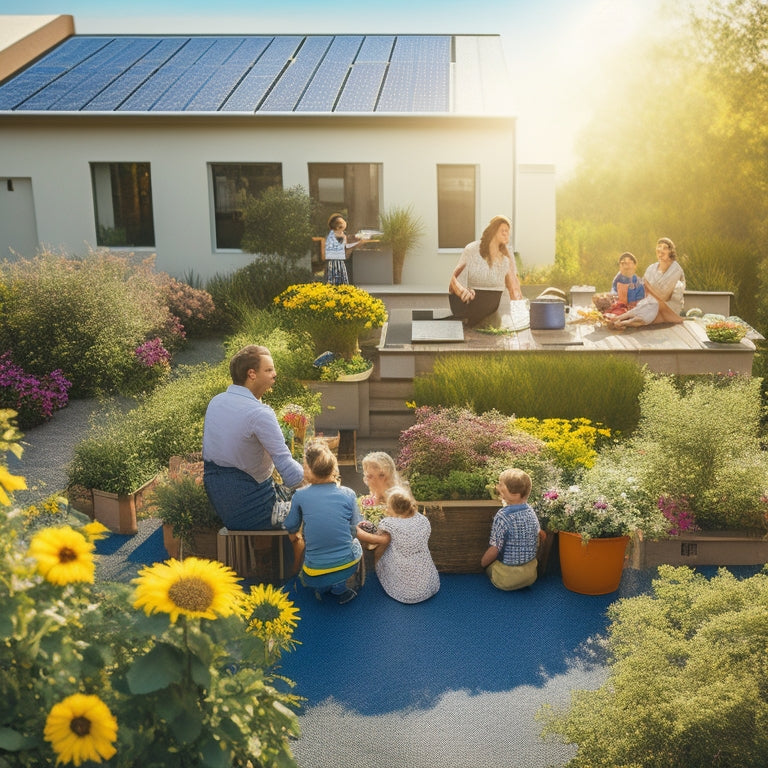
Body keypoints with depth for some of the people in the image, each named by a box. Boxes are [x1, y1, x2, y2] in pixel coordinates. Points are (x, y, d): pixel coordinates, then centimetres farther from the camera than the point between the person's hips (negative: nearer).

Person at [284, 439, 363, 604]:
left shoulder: (300, 496, -11)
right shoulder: (348, 494, -9)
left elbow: (291, 528, 6)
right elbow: (354, 532, 4)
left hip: (315, 575, 2)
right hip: (348, 566, -2)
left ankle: (323, 587, 15)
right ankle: (338, 587, 20)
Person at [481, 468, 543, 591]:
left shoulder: (502, 516, -24)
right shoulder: (531, 510, -4)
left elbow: (494, 550, -20)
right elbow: (538, 535, 11)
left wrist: (482, 563, -2)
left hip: (507, 578, -6)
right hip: (531, 575, 6)